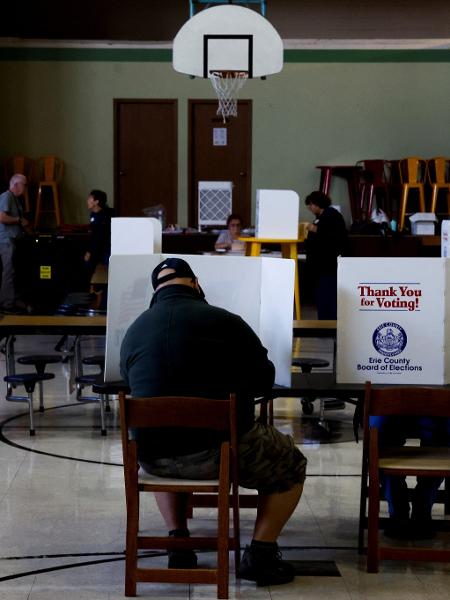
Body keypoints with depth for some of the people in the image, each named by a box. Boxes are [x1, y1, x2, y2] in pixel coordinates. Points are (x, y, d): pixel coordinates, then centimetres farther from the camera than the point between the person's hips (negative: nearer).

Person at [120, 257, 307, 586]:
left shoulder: (133, 331, 7)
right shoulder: (225, 322, -4)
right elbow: (265, 379, 7)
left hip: (153, 456, 4)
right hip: (220, 449, -4)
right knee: (291, 464, 22)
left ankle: (179, 542, 27)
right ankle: (260, 555, 14)